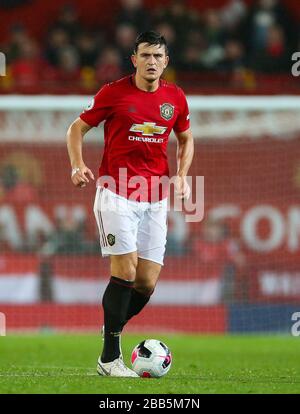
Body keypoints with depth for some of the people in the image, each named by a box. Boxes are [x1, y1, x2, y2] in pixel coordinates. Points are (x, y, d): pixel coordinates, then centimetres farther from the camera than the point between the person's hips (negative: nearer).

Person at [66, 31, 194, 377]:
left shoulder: (175, 98, 7)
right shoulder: (113, 93, -4)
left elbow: (186, 139, 23)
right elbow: (77, 128, 5)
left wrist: (181, 175, 6)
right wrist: (78, 166, -11)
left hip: (155, 199, 4)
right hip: (116, 192, -4)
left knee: (147, 283, -1)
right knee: (125, 271, -13)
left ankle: (112, 334, 23)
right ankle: (109, 359, -6)